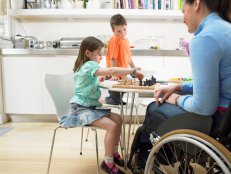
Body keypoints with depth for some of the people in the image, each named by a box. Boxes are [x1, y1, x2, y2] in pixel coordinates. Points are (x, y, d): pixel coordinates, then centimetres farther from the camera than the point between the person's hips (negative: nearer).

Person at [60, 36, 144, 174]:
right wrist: (134, 71, -26)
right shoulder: (89, 65, -18)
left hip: (91, 106, 10)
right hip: (82, 109, -10)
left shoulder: (88, 66, 14)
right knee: (112, 126, -22)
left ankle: (114, 153, 19)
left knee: (118, 119, 6)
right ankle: (108, 162, -6)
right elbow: (111, 71, -32)